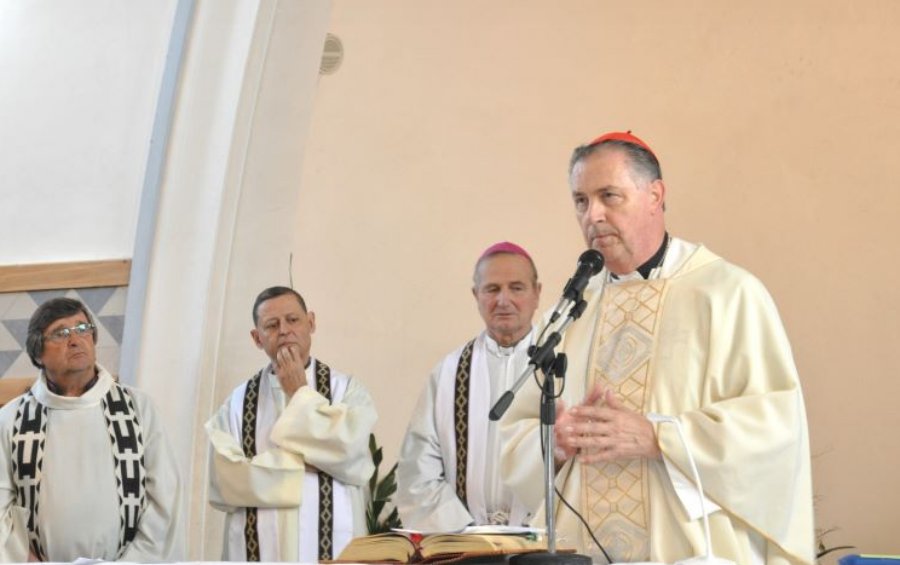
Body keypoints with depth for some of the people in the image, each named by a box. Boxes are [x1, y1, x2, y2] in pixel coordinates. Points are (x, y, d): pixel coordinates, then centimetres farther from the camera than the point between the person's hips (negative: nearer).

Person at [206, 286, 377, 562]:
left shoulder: (347, 389, 3)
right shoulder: (238, 402, 5)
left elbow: (352, 457, -12)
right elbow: (224, 482, -5)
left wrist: (300, 393, -5)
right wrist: (300, 465, -6)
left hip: (332, 550, -1)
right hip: (258, 551, 1)